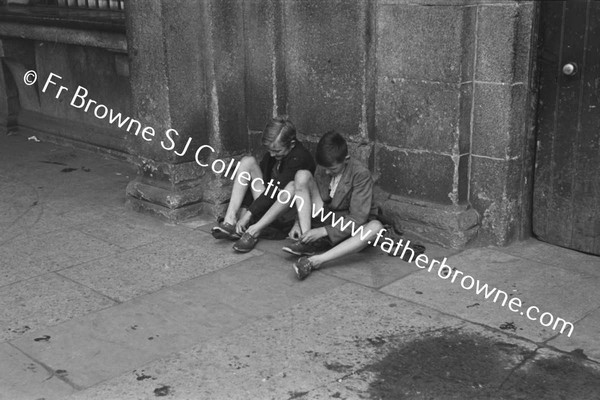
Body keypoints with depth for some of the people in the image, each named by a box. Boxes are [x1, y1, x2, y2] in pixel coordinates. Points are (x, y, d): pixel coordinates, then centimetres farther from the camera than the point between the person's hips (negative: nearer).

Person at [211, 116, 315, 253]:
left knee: (293, 186, -39)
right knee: (248, 161, -8)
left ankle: (254, 231, -34)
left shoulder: (300, 157, -23)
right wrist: (243, 210, -16)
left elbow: (275, 190, -28)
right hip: (267, 204, 7)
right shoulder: (273, 151, -1)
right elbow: (259, 183, -4)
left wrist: (248, 215, -28)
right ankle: (230, 220, -20)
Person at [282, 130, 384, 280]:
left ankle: (315, 261, -46)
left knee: (376, 227, -39)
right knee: (302, 175, -13)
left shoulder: (361, 174, -21)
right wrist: (299, 223, -9)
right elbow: (312, 196, 8)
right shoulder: (323, 168, -5)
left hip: (350, 227, -4)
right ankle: (307, 243, -20)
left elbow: (358, 218, -24)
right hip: (325, 218, 4)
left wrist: (324, 231, -29)